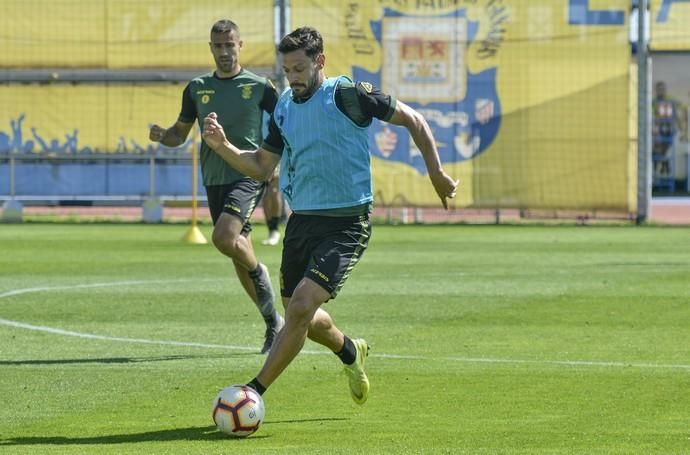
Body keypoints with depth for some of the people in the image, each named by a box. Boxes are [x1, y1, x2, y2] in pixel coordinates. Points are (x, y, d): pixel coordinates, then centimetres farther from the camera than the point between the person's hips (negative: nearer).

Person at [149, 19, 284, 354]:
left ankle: (259, 272, 3)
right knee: (240, 257, 8)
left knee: (224, 238, -27)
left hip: (248, 176, -5)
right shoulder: (197, 89, 10)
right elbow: (180, 133, 18)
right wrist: (161, 136, -4)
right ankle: (273, 322, 20)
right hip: (214, 180, 5)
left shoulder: (259, 87, -1)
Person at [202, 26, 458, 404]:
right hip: (302, 221, 7)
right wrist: (221, 145, -1)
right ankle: (350, 352, 46)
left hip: (346, 225, -7)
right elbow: (261, 166, 15)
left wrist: (435, 172, -2)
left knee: (301, 308, -19)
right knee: (298, 314, 15)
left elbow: (412, 120, -1)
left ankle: (255, 391, -15)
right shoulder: (284, 107, 7)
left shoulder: (349, 95, -11)